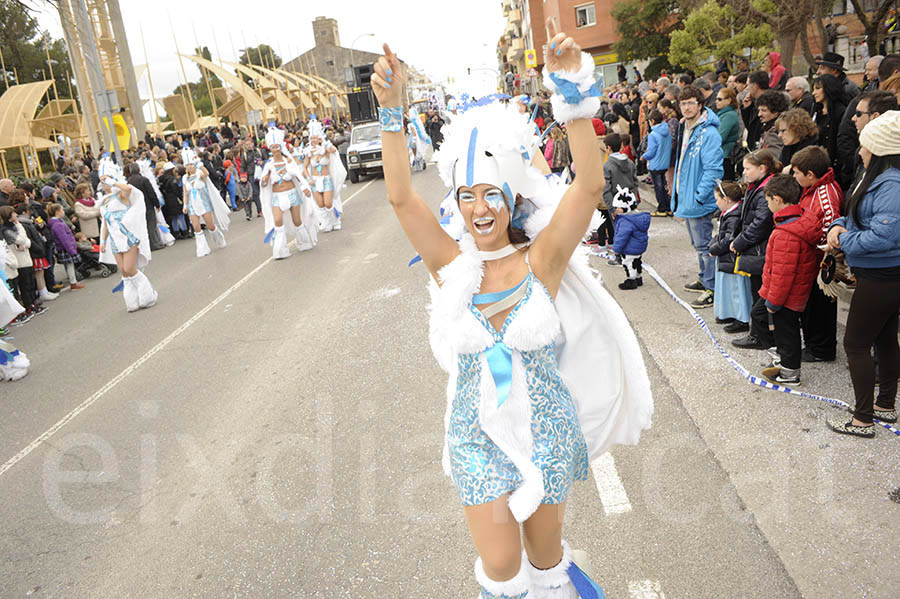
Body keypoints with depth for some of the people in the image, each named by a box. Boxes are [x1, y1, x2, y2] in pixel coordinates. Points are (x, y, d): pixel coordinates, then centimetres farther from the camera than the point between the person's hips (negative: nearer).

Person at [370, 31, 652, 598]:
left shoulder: (541, 262, -12)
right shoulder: (451, 264, -9)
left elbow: (588, 187, -25)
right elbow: (401, 196, -20)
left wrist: (574, 98, -35)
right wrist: (392, 111, -29)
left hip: (546, 429, 0)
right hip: (477, 435, 1)